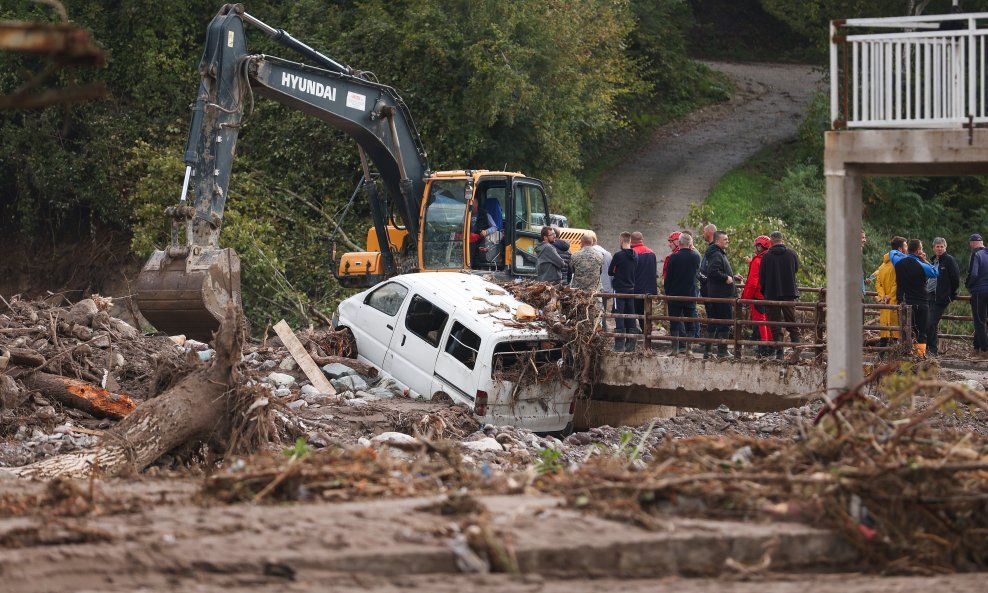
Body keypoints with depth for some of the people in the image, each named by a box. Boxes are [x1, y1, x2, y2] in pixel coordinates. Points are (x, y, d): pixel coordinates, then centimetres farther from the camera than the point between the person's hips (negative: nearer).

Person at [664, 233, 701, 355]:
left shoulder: (674, 257, -10)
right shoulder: (695, 257, -3)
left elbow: (668, 277, -7)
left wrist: (667, 291, 6)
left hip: (675, 294, -2)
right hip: (691, 295, 2)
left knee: (675, 323, 3)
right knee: (690, 323, 8)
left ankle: (675, 348, -2)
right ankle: (688, 348, 7)